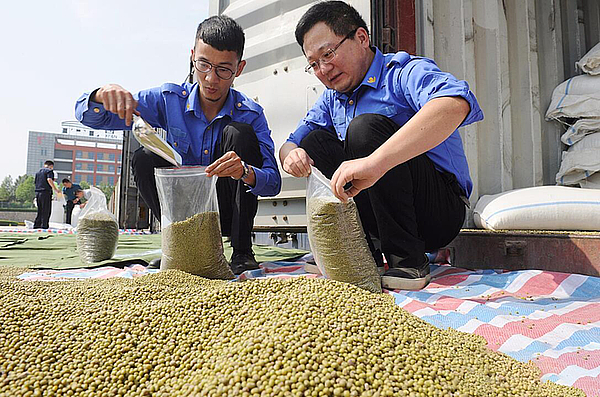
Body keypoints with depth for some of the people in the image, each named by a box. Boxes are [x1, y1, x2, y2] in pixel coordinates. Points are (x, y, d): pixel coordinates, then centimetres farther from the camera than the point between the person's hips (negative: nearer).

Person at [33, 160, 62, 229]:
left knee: (40, 210, 14)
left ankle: (36, 225, 13)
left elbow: (36, 182, 23)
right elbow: (49, 180, -19)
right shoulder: (49, 171, -2)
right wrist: (55, 189, -16)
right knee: (46, 210, -4)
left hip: (37, 192, 8)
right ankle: (44, 226, -5)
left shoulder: (38, 172, 22)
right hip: (46, 192, -8)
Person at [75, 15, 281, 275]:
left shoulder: (251, 115, -12)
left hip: (227, 211, -1)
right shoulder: (169, 99, -7)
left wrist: (246, 172, -44)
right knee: (144, 159, -22)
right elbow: (87, 116, -6)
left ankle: (242, 252, -19)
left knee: (240, 133, -23)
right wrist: (103, 96, -30)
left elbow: (274, 181, -21)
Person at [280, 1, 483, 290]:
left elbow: (457, 103, -35)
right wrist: (292, 155, -15)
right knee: (313, 140, -3)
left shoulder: (406, 71, -12)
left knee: (365, 127, -25)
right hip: (379, 219, 6)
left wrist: (375, 161, -47)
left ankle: (408, 261, -19)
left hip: (441, 210, -6)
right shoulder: (332, 99, 11)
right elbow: (291, 143, 11)